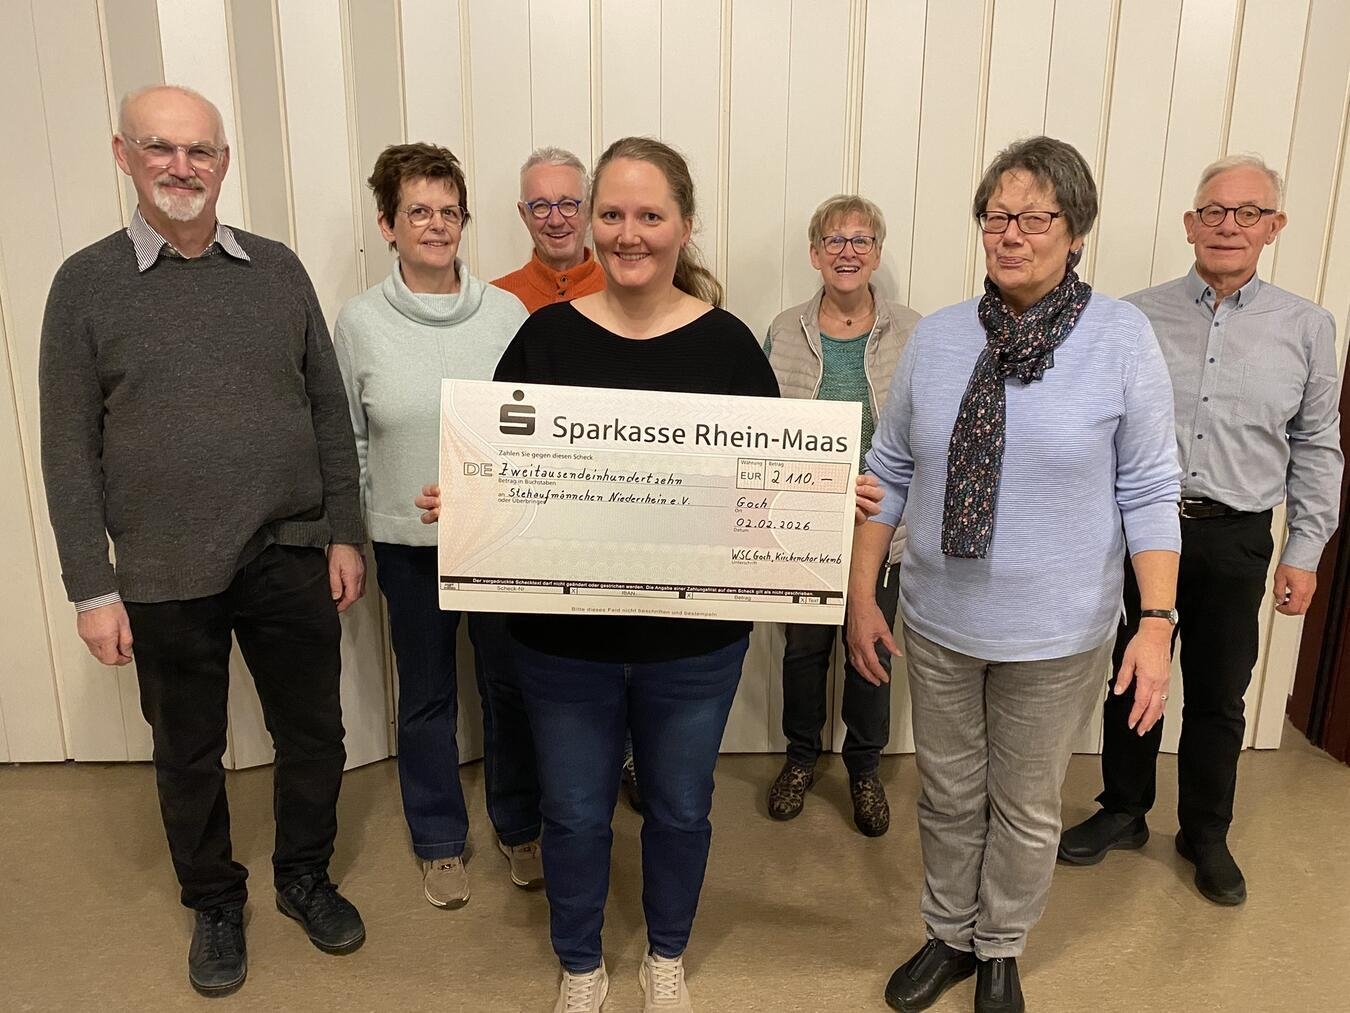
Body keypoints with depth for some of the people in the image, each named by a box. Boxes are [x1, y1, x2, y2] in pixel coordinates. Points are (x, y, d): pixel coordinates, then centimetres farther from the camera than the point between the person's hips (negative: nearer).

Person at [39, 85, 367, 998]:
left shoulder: (278, 269, 3)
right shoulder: (87, 283, -2)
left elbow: (329, 409, 6)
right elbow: (69, 449, -2)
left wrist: (344, 533, 2)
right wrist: (92, 587, -5)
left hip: (291, 558, 2)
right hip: (165, 578, -1)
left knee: (315, 734, 14)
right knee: (189, 753, 15)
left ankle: (305, 875, 39)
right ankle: (216, 902, 39)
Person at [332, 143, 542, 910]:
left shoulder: (507, 313, -3)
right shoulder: (361, 323, -2)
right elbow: (347, 440, 4)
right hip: (409, 543, 0)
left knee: (511, 688, 12)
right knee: (427, 697, 14)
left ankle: (520, 827, 35)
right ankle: (441, 841, 35)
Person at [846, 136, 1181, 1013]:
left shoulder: (1123, 337, -9)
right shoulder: (937, 338, -2)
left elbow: (1149, 491, -7)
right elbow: (890, 473, 2)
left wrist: (1158, 622, -12)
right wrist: (863, 594, 3)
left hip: (1057, 635, -2)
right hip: (939, 623, 2)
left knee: (1027, 808, 17)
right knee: (948, 798, 18)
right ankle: (950, 937, 43)